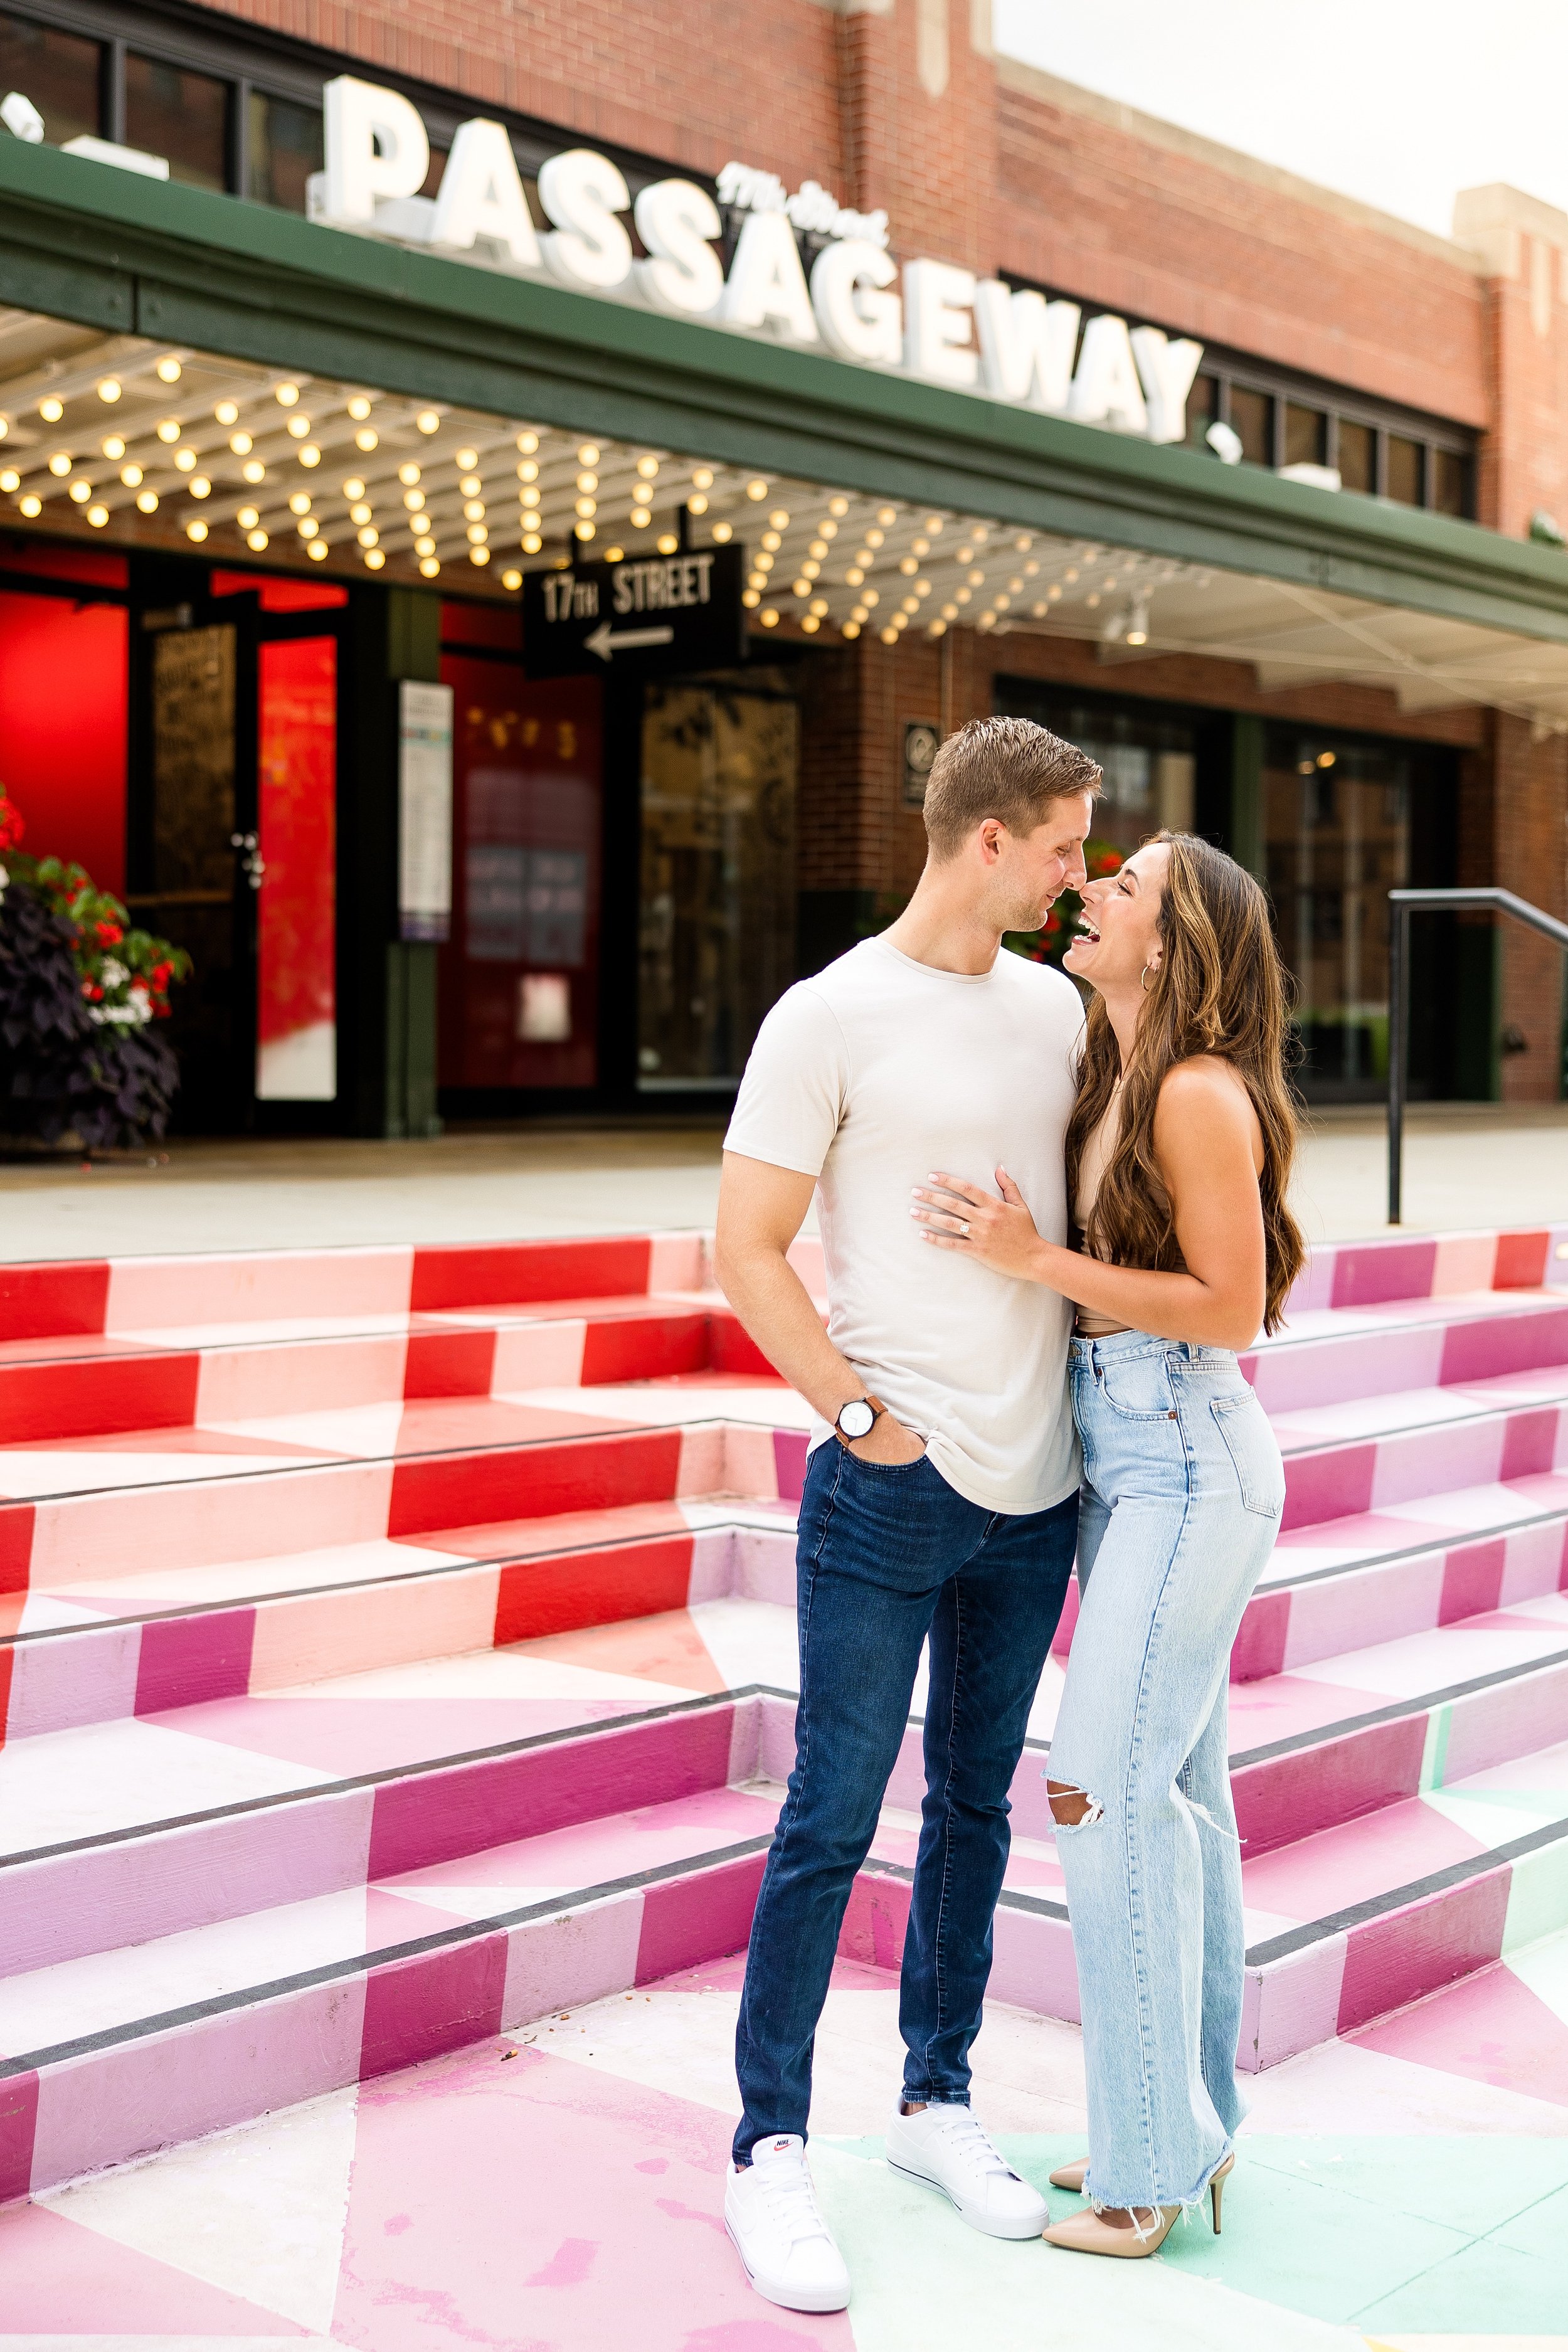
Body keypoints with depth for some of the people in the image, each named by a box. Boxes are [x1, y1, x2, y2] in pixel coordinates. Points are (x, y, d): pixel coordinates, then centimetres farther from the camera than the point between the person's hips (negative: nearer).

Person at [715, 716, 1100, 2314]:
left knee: (975, 1805, 15)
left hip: (1035, 1491, 6)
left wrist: (1092, 1402, 12)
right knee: (832, 1820, 0)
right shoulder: (828, 1019, -9)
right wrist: (866, 1419, -11)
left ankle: (936, 2099, 29)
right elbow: (746, 1252, -8)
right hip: (890, 1488, -6)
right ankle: (770, 2146, 13)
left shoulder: (1054, 1006, 10)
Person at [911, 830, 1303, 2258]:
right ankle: (1195, 2118, 23)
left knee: (1109, 1785, -8)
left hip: (1189, 1455, -9)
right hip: (1119, 1450, 9)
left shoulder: (1204, 1094, -16)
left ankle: (1154, 2158, 4)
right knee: (1174, 1785, 12)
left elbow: (1230, 1307, -17)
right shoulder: (1112, 1084, 11)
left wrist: (1033, 1259, -19)